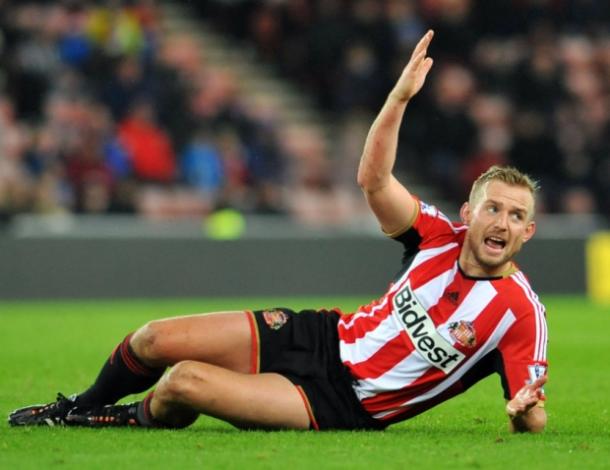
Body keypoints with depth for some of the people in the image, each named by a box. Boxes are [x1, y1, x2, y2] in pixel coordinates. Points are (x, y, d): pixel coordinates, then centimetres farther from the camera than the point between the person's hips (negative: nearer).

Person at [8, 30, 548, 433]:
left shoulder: (521, 313, -17)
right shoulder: (439, 236, -4)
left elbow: (530, 421, -17)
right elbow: (373, 179, -7)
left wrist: (527, 409, -42)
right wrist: (402, 95, -19)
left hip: (341, 406, -5)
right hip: (321, 336, 5)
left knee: (184, 383, -21)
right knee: (155, 340, 1)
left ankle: (141, 419, 16)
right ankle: (80, 409, 33)